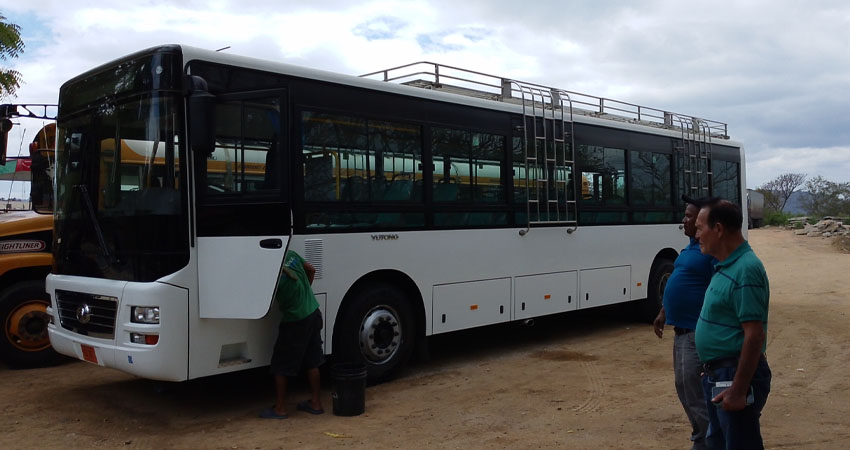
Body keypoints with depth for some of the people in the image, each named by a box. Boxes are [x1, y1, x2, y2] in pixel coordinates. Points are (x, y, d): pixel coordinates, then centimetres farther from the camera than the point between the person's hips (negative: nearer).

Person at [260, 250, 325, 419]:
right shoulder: (290, 254, -3)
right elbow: (311, 270, 13)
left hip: (295, 322, -8)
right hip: (314, 314, 8)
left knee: (280, 367, 8)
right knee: (312, 363, 17)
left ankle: (280, 408, 16)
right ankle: (315, 403, 26)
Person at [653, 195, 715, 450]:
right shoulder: (691, 247, 13)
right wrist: (663, 314, 23)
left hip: (697, 330, -10)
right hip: (682, 328, 10)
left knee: (692, 386, -6)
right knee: (682, 385, 16)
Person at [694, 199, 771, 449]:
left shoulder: (745, 270, -21)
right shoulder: (726, 266, 10)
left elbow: (755, 336, -24)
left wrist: (739, 390, -24)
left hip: (736, 377, -10)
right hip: (718, 376, 10)